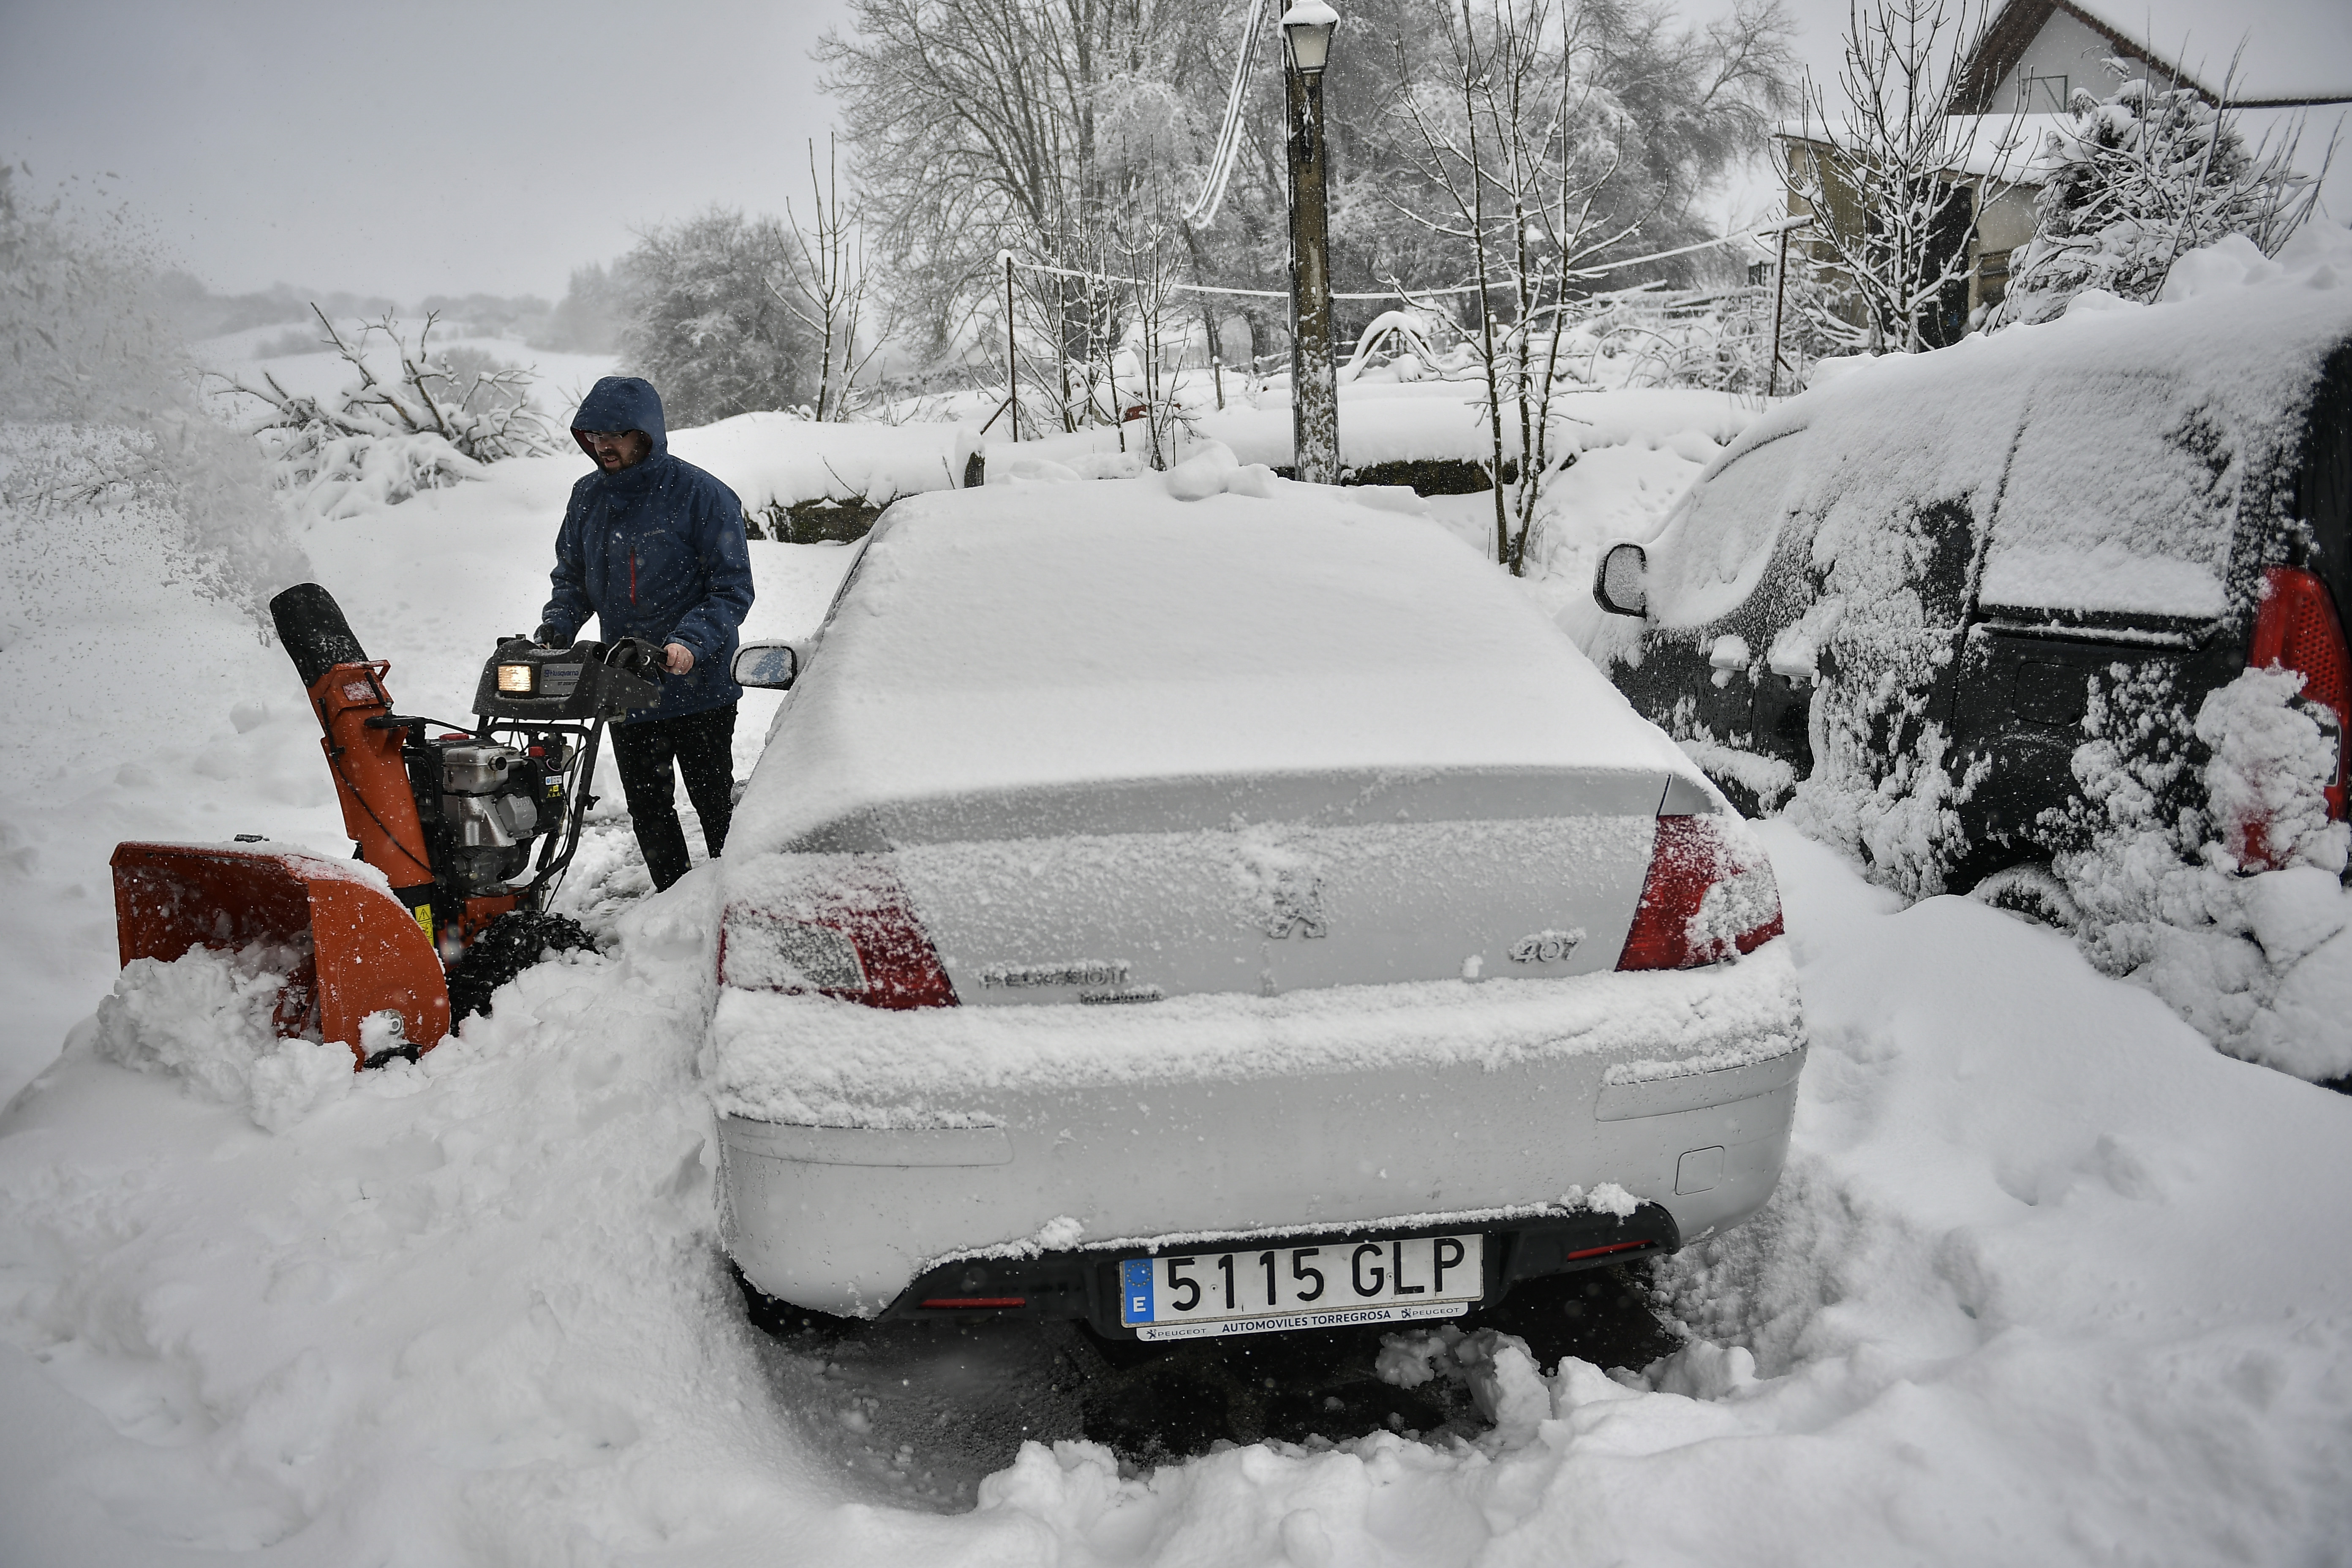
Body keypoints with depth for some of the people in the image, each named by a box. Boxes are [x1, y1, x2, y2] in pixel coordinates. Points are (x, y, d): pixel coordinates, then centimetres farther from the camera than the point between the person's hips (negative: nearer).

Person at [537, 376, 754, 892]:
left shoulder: (701, 495, -12)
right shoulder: (588, 497, 5)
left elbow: (732, 588, -13)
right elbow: (571, 578, 16)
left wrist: (690, 642, -27)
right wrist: (557, 627, -4)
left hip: (698, 689, -5)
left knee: (715, 803, 6)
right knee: (648, 808, 13)